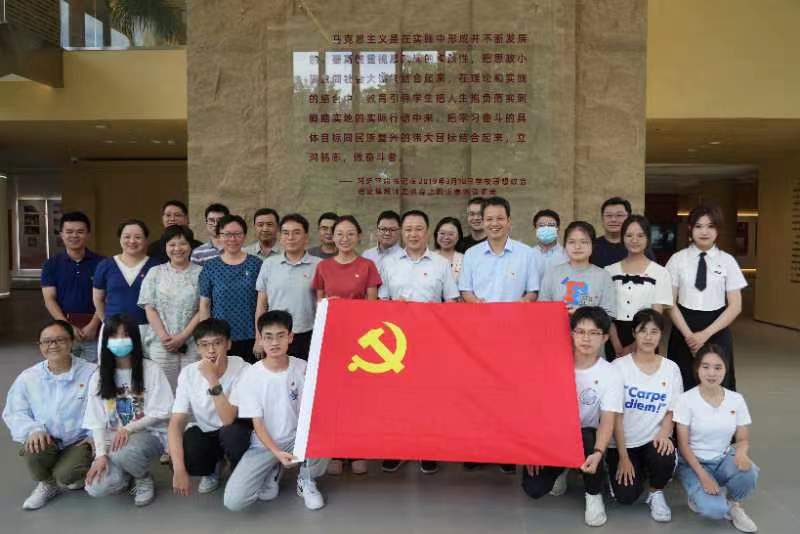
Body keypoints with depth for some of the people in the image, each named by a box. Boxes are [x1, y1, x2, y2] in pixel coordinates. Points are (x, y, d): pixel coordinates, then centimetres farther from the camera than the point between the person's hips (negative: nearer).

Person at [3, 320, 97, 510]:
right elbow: (14, 413, 1)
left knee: (66, 475, -28)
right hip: (45, 440, 3)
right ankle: (47, 483, 4)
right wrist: (34, 430, -18)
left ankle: (77, 477, 14)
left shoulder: (92, 373, -9)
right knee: (33, 450, -31)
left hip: (80, 441, -2)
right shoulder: (27, 377, -1)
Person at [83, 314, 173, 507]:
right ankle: (128, 473, 15)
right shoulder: (99, 376, 3)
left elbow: (160, 413, -9)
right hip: (112, 438, 4)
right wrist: (101, 454, -14)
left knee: (123, 454, -38)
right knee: (97, 488, -22)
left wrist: (128, 428, -22)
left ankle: (143, 478, -1)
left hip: (148, 434, -3)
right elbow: (96, 422, 0)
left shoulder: (151, 370, -7)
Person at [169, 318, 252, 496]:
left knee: (230, 433, -36)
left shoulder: (243, 370, -24)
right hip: (205, 433, 3)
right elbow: (176, 423, -18)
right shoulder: (188, 373, -14)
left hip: (234, 432, -3)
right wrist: (179, 469, -29)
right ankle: (211, 469, 11)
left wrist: (213, 380, -40)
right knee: (181, 459, -26)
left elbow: (228, 420, -31)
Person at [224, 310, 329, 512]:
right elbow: (257, 423, -13)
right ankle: (271, 472, 13)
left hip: (297, 437, 1)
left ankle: (306, 480, 2)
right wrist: (277, 453, -27)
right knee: (233, 501, -20)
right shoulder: (251, 376, -13)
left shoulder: (302, 368, -9)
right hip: (264, 444, -1)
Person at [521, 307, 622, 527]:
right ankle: (560, 469, 21)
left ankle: (594, 494, -6)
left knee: (587, 439, -37)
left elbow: (607, 422, -19)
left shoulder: (610, 374, -12)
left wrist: (598, 453, -38)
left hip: (585, 436, -1)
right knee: (533, 489, -17)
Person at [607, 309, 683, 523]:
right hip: (623, 442, -1)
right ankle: (637, 469, 21)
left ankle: (656, 492, 2)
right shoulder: (619, 366, -10)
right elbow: (615, 415, -9)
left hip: (654, 440, 2)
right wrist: (623, 456, -12)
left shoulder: (671, 369, -1)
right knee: (626, 497, -15)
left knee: (665, 457, -32)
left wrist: (664, 434, -17)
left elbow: (671, 411, 5)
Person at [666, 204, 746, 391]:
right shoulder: (678, 259, 0)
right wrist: (688, 334, -11)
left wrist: (706, 334, -10)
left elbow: (735, 307, -1)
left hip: (717, 331, 0)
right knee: (682, 385, 1)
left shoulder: (727, 261, 1)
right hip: (683, 330, 0)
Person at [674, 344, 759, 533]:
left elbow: (743, 439, 1)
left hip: (724, 459, 4)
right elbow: (683, 444, -13)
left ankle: (734, 504, 1)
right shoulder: (686, 400, -15)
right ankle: (700, 495, 10)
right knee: (713, 509, -28)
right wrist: (703, 475, -23)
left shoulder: (736, 400, -4)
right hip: (694, 463, -3)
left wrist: (741, 452, -23)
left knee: (748, 472, -32)